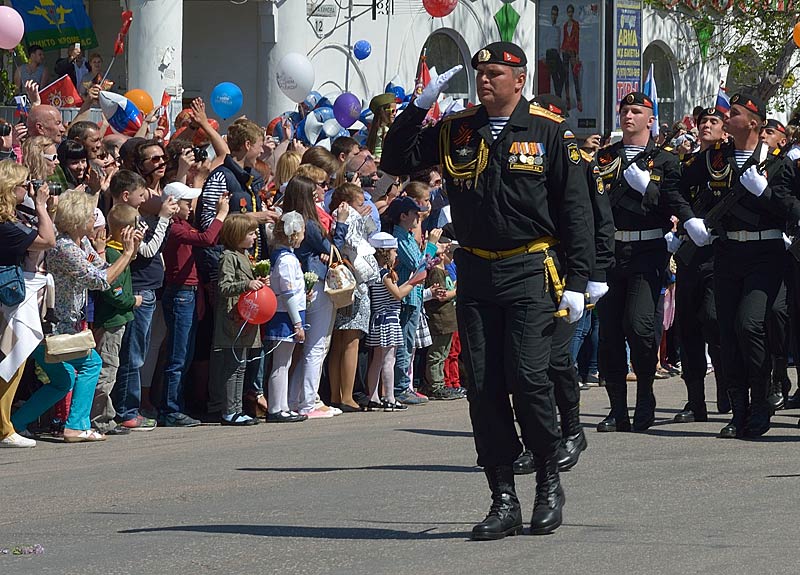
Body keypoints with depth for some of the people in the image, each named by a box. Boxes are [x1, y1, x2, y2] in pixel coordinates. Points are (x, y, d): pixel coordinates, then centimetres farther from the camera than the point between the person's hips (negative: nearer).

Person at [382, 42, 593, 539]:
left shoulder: (549, 132, 0)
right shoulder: (456, 132, 10)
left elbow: (575, 208, -1)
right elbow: (396, 162, 9)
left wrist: (578, 281, -7)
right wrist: (420, 106, -1)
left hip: (530, 272, -4)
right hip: (475, 273, 4)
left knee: (528, 377, -14)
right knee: (483, 387, 1)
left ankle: (550, 480, 9)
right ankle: (504, 500, 7)